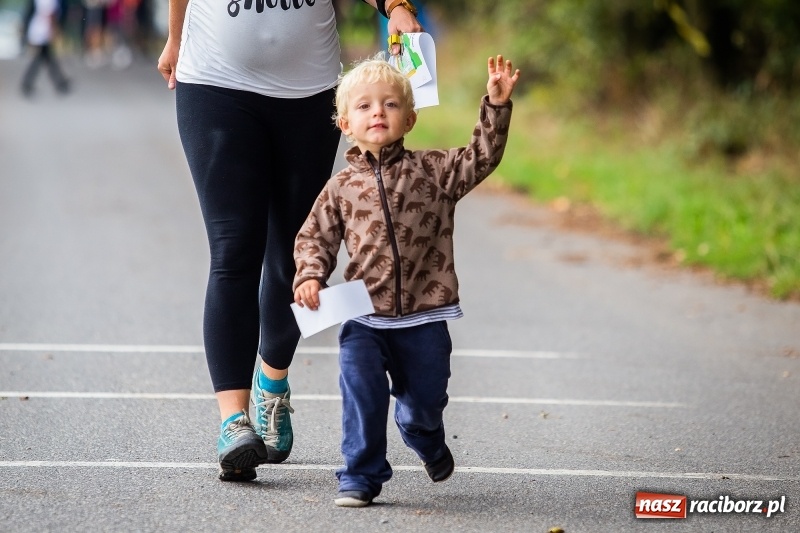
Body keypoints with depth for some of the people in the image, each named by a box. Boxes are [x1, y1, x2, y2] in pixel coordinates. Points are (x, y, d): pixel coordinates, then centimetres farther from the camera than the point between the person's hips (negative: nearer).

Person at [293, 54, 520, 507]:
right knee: (362, 392, -14)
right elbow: (315, 237, 9)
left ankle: (430, 445, 45)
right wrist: (311, 276, -9)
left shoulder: (434, 171, 1)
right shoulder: (342, 188, 4)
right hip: (365, 319, 0)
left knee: (424, 402, 12)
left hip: (424, 318, 0)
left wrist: (496, 105, -21)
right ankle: (361, 476, 0)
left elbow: (481, 158, -10)